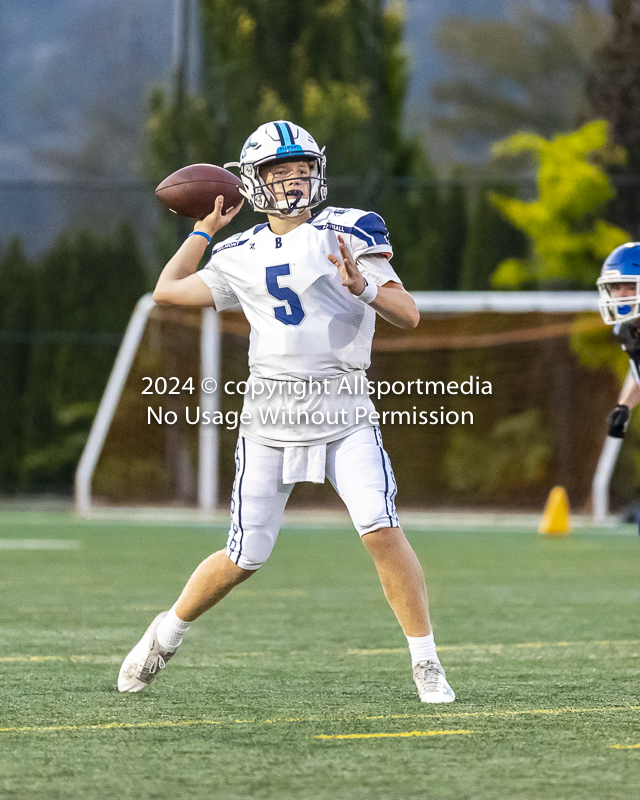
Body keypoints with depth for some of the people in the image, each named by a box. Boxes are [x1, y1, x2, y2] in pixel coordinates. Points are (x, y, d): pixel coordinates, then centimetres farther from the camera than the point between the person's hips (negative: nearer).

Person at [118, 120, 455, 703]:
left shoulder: (347, 232, -1)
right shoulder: (242, 255, 10)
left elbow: (409, 315, -5)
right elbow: (168, 291, 20)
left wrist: (362, 287, -24)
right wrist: (206, 229, 21)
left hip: (344, 416, -2)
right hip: (271, 419, 2)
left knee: (382, 531, -19)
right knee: (245, 558, 6)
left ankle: (426, 662, -8)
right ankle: (167, 634, 30)